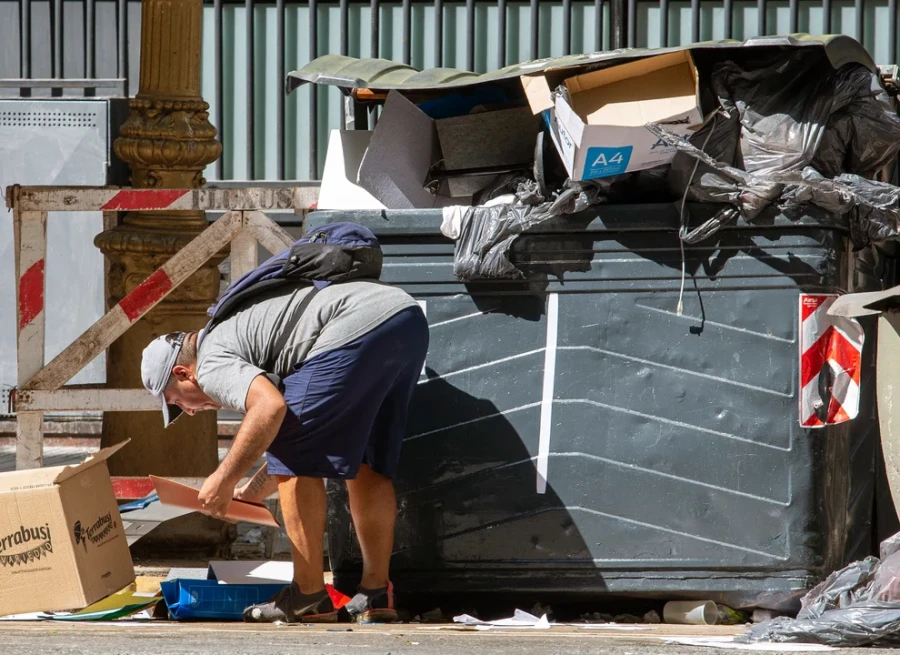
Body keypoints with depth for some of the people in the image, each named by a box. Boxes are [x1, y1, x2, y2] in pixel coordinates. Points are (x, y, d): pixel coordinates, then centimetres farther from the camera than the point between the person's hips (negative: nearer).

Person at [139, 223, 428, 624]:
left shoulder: (212, 366, 2)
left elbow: (270, 407, -19)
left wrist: (225, 480, -9)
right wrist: (247, 494, 41)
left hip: (358, 330, -10)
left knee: (294, 460, 2)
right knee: (368, 466, 20)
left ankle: (308, 598, 5)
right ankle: (376, 594, 19)